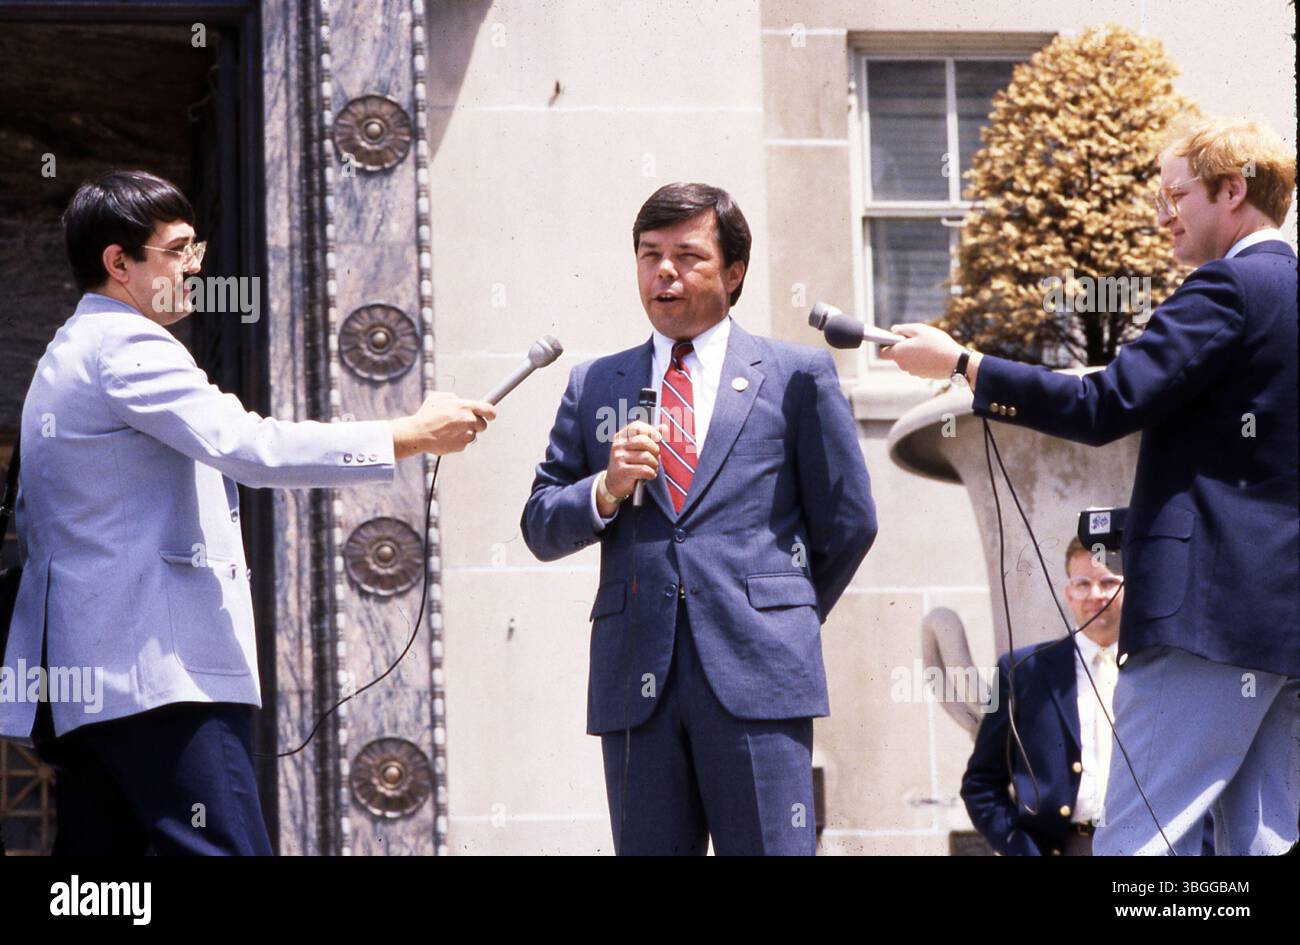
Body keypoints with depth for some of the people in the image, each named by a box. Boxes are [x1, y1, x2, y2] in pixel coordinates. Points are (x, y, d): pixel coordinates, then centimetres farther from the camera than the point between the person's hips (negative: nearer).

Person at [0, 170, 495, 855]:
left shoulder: (63, 356, 25)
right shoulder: (127, 346, -9)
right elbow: (247, 447, -19)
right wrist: (410, 436, -17)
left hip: (73, 679, 11)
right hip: (154, 670, -11)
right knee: (224, 849, -18)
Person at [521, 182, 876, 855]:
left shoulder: (797, 376, 10)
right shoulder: (594, 386, 17)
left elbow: (848, 521, 12)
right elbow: (540, 528, 14)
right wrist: (607, 488, -5)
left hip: (756, 674, -3)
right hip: (635, 681, 3)